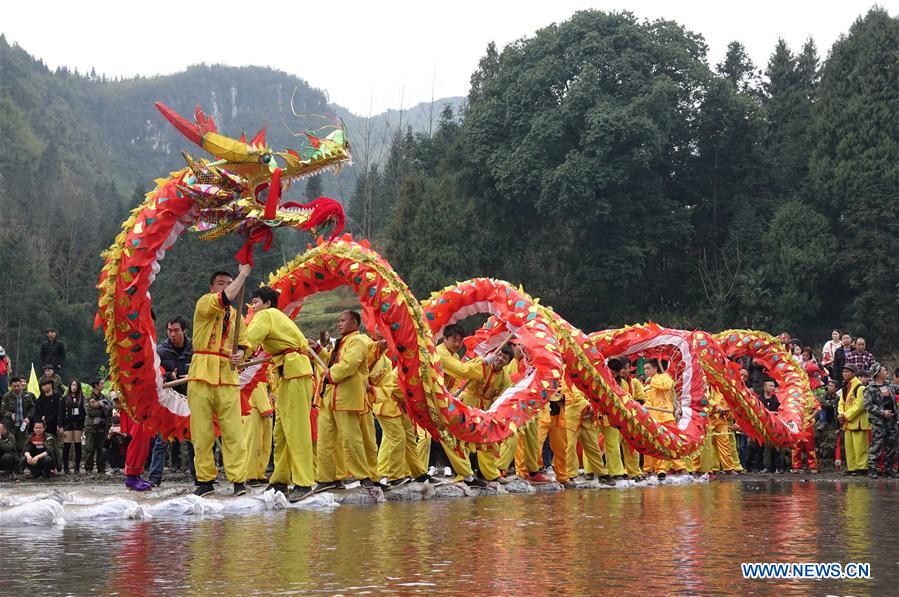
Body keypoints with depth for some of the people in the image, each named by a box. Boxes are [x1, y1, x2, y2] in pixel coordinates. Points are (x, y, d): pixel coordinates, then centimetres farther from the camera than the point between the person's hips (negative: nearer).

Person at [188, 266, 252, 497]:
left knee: (233, 430, -5)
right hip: (202, 374, -3)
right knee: (201, 430, -1)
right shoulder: (204, 303, 2)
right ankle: (205, 480, 6)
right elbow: (225, 298, -17)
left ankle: (238, 480, -5)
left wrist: (239, 354, 0)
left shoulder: (235, 314, 19)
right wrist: (243, 273, -9)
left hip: (228, 377, 4)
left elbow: (242, 344, 23)